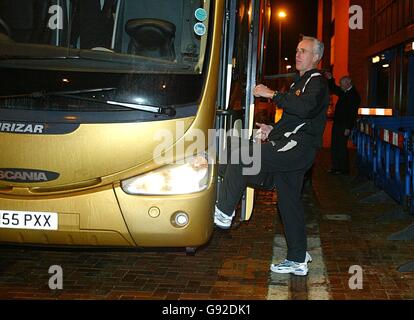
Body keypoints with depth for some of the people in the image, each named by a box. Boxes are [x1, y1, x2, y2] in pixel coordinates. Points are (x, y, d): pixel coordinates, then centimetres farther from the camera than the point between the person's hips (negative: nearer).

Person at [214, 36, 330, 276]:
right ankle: (298, 260, 17)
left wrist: (273, 94, -22)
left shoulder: (317, 82, -4)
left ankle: (224, 213, -10)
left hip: (299, 147, -10)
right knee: (289, 202, 10)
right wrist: (273, 130, 20)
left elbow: (306, 108, -27)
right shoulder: (300, 82, 29)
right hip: (291, 150, 10)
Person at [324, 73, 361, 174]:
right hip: (337, 124, 9)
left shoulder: (354, 95, -13)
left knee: (341, 147, -5)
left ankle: (344, 169, 3)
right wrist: (330, 79, 12)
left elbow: (353, 113, -17)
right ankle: (335, 167, 19)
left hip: (344, 126, -9)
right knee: (334, 146, 11)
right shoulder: (343, 93, 12)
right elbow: (333, 89, 29)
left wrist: (348, 128, -20)